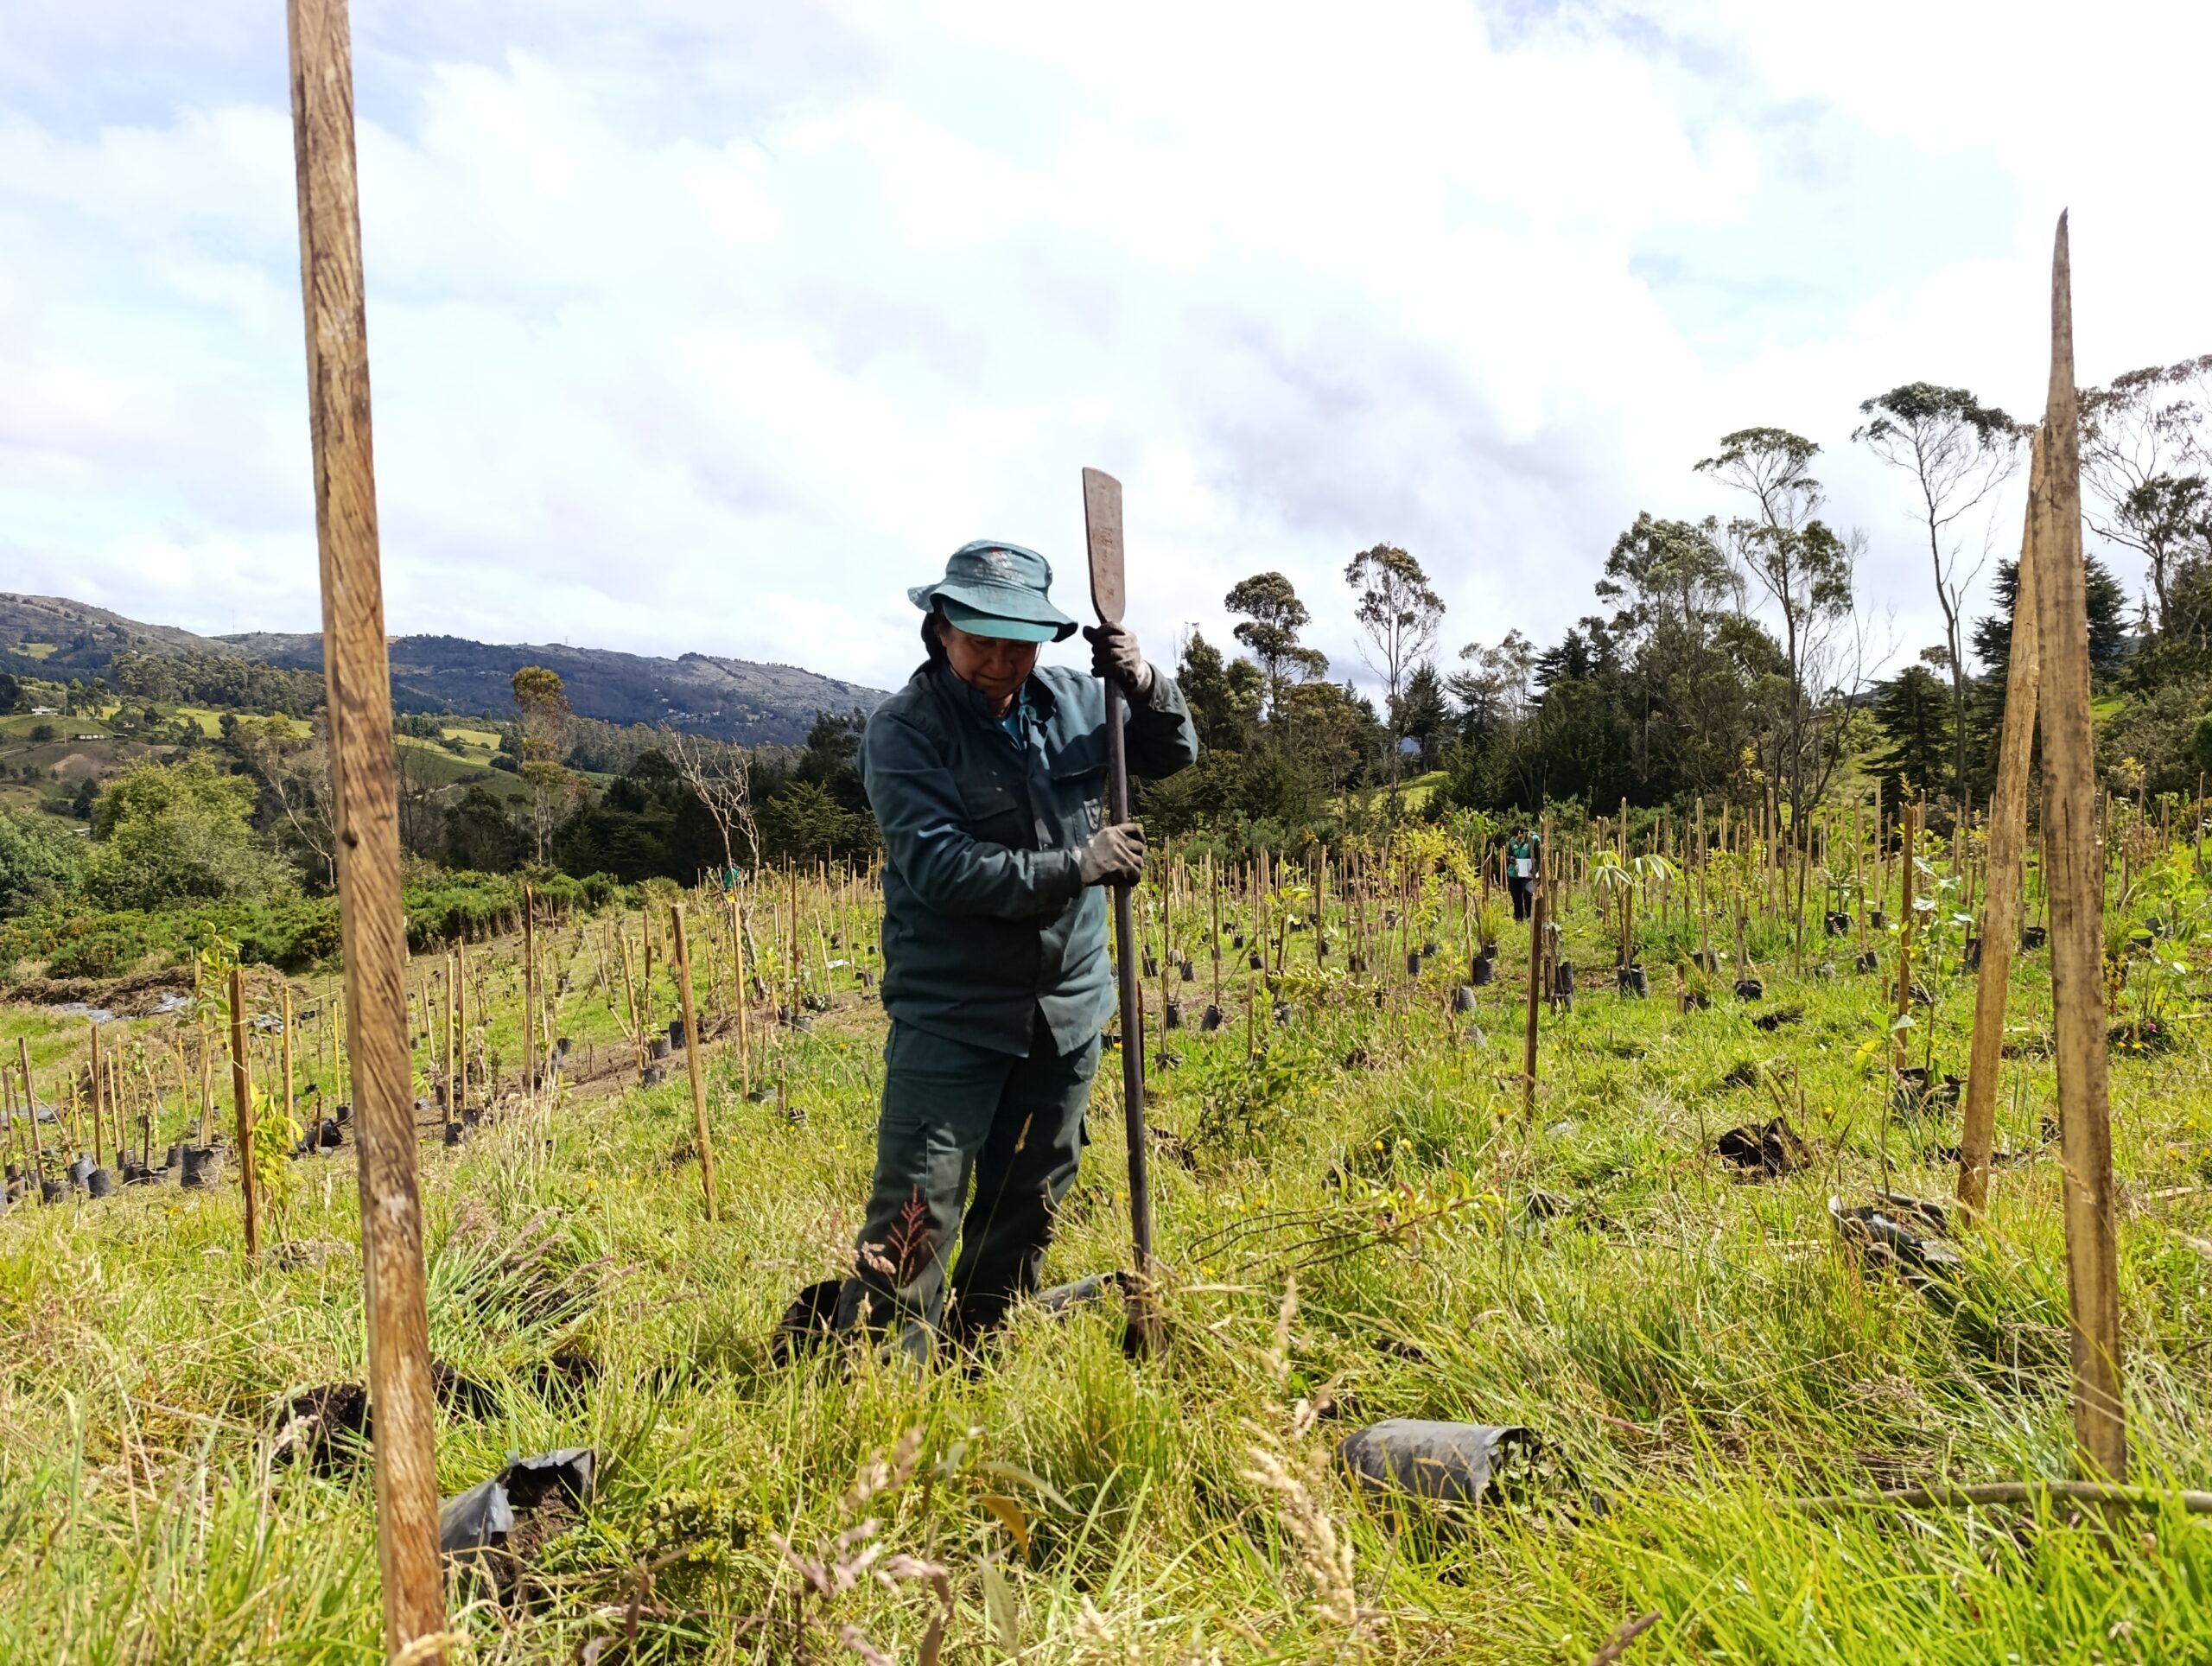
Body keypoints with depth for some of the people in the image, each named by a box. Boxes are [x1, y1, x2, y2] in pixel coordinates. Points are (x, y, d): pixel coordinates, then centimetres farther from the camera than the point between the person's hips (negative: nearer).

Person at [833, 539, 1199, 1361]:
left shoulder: (1074, 699, 3)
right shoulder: (903, 730, -12)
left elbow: (1174, 754, 14)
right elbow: (939, 866, -21)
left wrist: (1146, 685, -8)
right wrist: (1076, 867, -22)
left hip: (1068, 1006, 5)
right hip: (951, 1012, -5)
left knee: (1028, 1205, 16)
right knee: (916, 1215, -8)